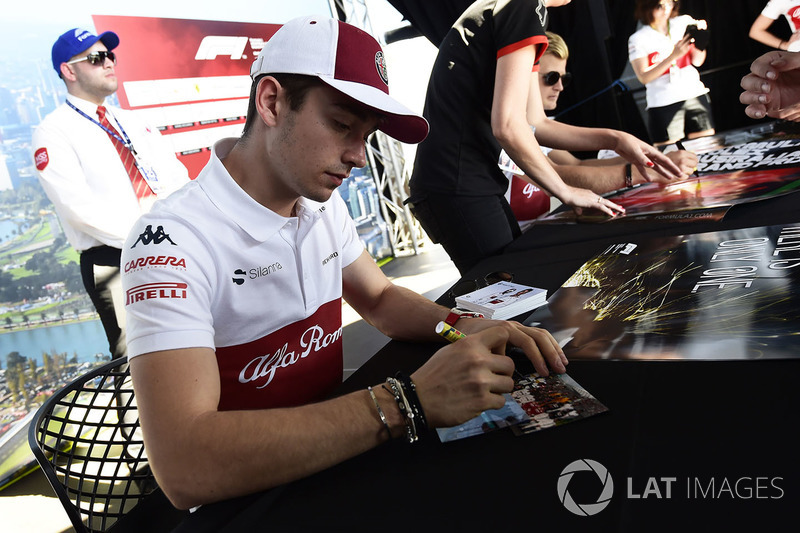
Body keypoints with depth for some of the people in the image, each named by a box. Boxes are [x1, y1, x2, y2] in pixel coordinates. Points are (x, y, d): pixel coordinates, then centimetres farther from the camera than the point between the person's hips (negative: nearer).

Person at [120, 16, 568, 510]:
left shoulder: (323, 205, 3)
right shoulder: (171, 240, -22)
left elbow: (380, 299, 15)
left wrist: (462, 326, -6)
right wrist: (410, 401, -34)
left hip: (332, 452, 6)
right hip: (248, 499, -6)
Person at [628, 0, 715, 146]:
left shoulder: (684, 23, 6)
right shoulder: (638, 39, -3)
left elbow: (697, 61, 6)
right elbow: (644, 77, -12)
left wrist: (699, 38, -12)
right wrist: (673, 56, -20)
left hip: (695, 95, 4)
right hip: (663, 105, -4)